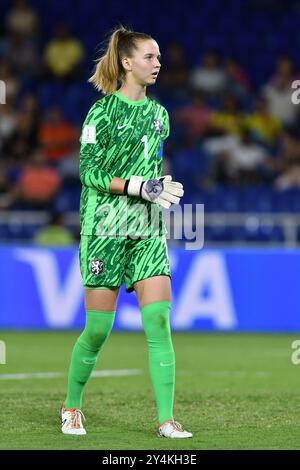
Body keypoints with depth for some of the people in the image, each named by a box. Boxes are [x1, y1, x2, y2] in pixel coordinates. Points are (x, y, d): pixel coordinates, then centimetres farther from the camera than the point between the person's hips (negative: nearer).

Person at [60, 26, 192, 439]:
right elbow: (89, 172, -10)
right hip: (104, 228, -5)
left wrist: (163, 189, 14)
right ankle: (71, 407, 21)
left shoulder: (159, 113, 12)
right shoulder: (103, 111, -6)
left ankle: (166, 419, -10)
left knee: (159, 321, -8)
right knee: (98, 329, -1)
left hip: (147, 232, 5)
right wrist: (139, 186, -18)